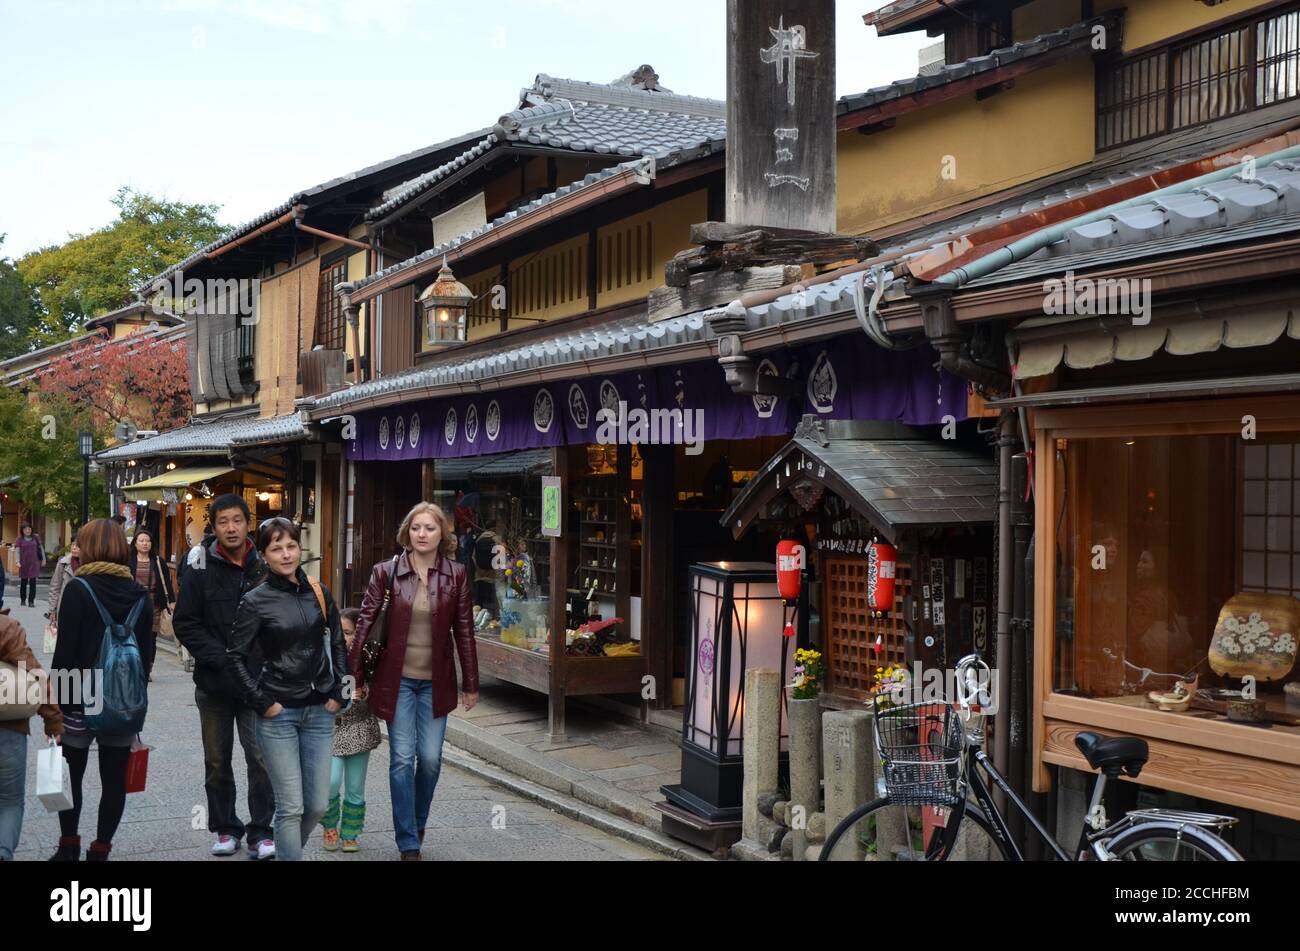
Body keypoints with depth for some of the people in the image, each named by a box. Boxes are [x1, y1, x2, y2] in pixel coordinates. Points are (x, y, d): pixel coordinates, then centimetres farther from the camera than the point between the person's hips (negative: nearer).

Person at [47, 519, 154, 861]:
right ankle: (99, 851, 12)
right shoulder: (140, 594, 3)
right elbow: (147, 653, 7)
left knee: (70, 776, 14)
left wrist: (53, 702, -5)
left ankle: (69, 849, 22)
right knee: (114, 779, 8)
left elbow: (65, 653, -12)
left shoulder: (79, 589, -10)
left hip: (81, 701, -3)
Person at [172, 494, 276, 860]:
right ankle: (225, 829, 25)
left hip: (257, 682, -1)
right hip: (213, 683, 1)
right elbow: (185, 623, -1)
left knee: (261, 758, -6)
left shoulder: (266, 568, 1)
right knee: (217, 762, 12)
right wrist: (219, 658, -10)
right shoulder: (202, 569, -1)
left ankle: (261, 831, 5)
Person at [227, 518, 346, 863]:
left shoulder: (318, 592, 4)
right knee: (291, 807, -3)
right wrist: (262, 701, -8)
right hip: (279, 713, -4)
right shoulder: (256, 601, -7)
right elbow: (235, 656, -3)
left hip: (319, 711, 4)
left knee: (318, 804, 9)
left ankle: (285, 850, 34)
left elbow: (337, 644, 13)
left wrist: (337, 693, 7)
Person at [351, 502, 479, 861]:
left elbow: (464, 631, 2)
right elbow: (365, 623, -1)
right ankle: (409, 843, 9)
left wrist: (470, 684, 4)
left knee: (430, 758, 4)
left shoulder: (456, 575, -1)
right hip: (397, 678, -1)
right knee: (402, 759, -1)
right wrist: (356, 675, -2)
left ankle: (418, 822, 31)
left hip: (436, 680, 1)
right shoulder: (386, 572, -4)